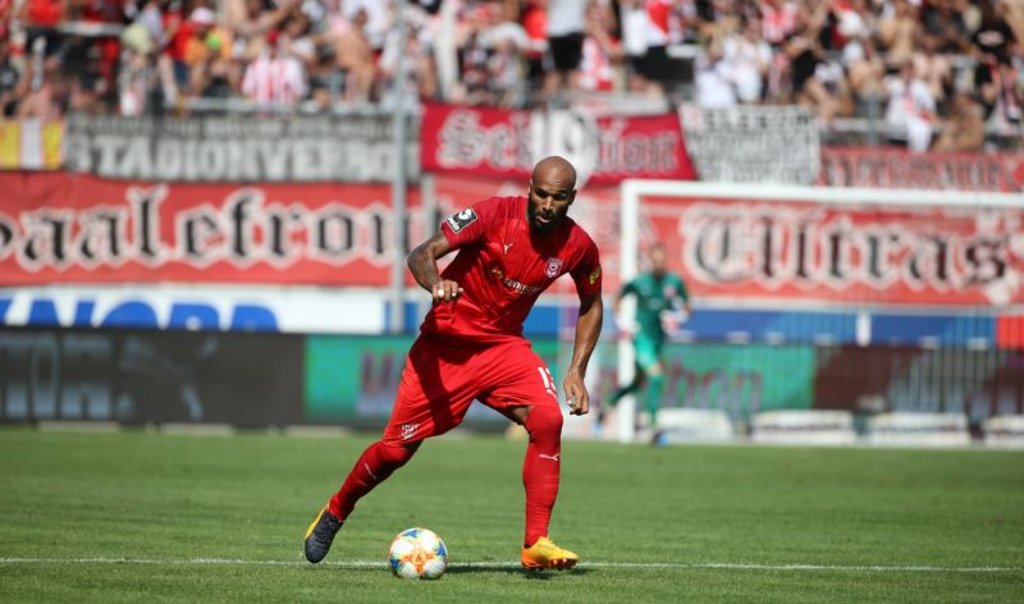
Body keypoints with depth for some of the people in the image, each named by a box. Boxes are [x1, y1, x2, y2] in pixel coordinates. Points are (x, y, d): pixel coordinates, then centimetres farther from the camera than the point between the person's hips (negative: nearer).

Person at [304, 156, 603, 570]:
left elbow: (591, 306, 12)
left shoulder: (578, 247, -7)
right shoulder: (494, 214, -19)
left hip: (503, 346, 3)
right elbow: (422, 254, -20)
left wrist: (576, 372, 3)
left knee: (548, 419, -24)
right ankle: (334, 513, 30)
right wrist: (435, 284, -43)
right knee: (396, 448, 0)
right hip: (445, 342, -3)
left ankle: (535, 544, -19)